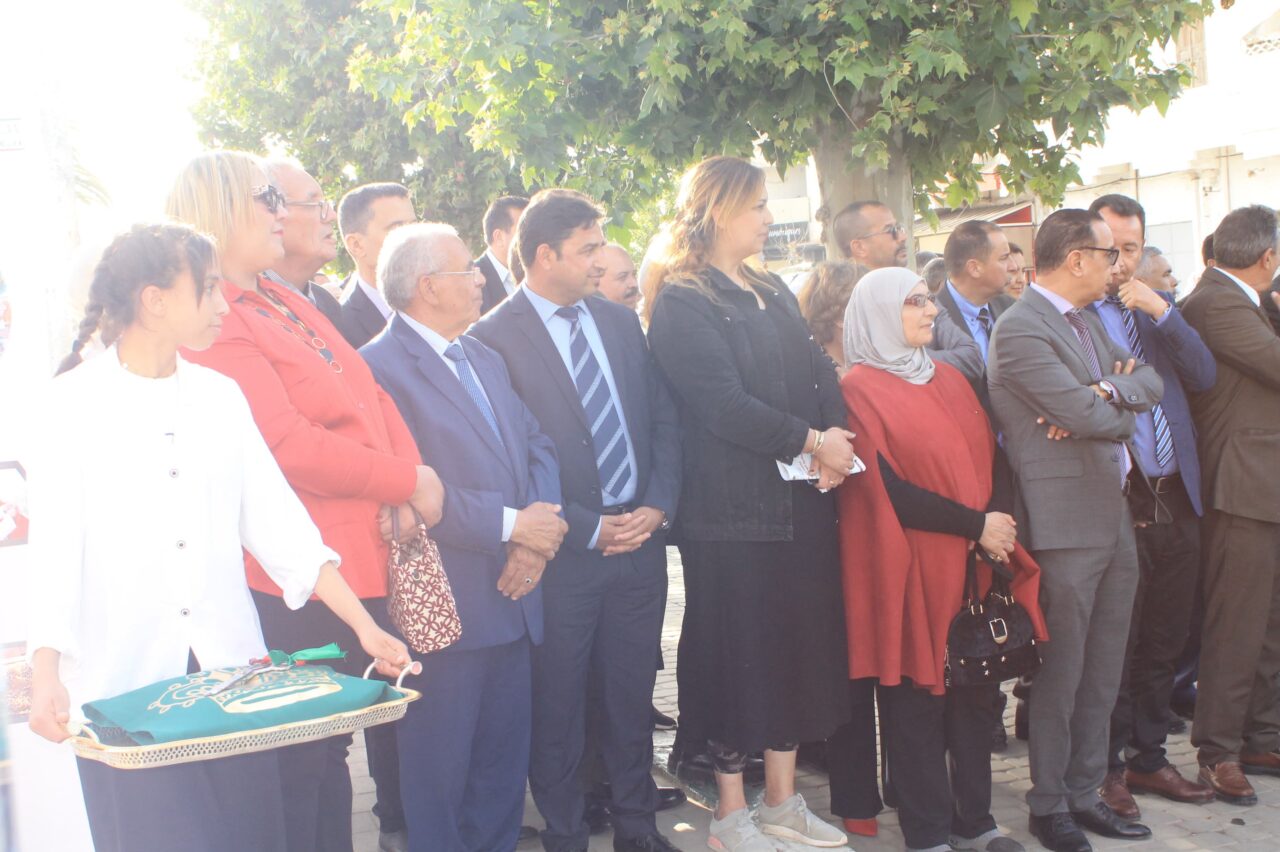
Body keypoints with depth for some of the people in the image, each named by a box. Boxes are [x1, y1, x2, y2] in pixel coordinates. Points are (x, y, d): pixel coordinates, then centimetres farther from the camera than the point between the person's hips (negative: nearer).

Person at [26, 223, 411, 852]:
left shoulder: (221, 395, 7)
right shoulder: (76, 402, -4)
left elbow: (277, 523, 4)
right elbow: (55, 552, -8)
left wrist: (365, 627, -3)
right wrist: (45, 677, -20)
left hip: (232, 678, 4)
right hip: (123, 688, -3)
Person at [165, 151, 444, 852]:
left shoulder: (285, 303, 14)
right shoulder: (214, 324, -16)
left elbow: (369, 395, 9)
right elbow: (290, 447, -23)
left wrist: (410, 473, -8)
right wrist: (408, 481, -13)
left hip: (364, 563, 9)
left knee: (331, 748, 22)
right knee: (301, 764, 5)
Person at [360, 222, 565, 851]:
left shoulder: (486, 360, 15)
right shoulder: (380, 367, -13)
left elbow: (536, 445, 12)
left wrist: (538, 536, -5)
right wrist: (511, 524, -17)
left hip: (512, 597, 8)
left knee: (503, 758, 17)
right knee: (440, 769, 6)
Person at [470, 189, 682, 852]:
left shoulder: (621, 323, 10)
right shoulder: (493, 338, -9)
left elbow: (662, 419, 11)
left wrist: (658, 506, -4)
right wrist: (588, 529, -12)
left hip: (641, 540, 5)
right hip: (562, 551, -5)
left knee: (633, 695, 15)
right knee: (557, 705, 8)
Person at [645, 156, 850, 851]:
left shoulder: (773, 293, 16)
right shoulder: (681, 303, -9)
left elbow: (820, 376, 10)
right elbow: (724, 405, -18)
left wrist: (835, 441, -8)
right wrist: (812, 441, -14)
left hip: (801, 499, 8)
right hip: (732, 507, -8)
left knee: (797, 643, 13)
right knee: (737, 650, 2)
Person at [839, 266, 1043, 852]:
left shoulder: (949, 381, 15)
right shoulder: (860, 388, -6)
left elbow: (987, 459, 14)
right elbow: (884, 486, -13)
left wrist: (995, 528, -4)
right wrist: (975, 524, -13)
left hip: (972, 559, 6)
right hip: (908, 567, -6)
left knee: (975, 693, 9)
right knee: (916, 697, 2)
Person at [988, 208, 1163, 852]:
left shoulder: (1086, 321, 16)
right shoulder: (1020, 329, -15)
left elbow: (1149, 384, 8)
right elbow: (1090, 415, -22)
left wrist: (1105, 392, -13)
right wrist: (1122, 409, 0)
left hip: (1113, 517, 9)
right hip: (1065, 522, -9)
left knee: (1102, 672, 15)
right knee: (1061, 672, 3)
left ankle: (1084, 793, 27)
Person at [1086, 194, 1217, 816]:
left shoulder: (1159, 310, 12)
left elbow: (1204, 377, 1)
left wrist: (1161, 312, -9)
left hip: (1175, 501, 6)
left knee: (1163, 643, 16)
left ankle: (1148, 758, 31)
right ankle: (1106, 768, 19)